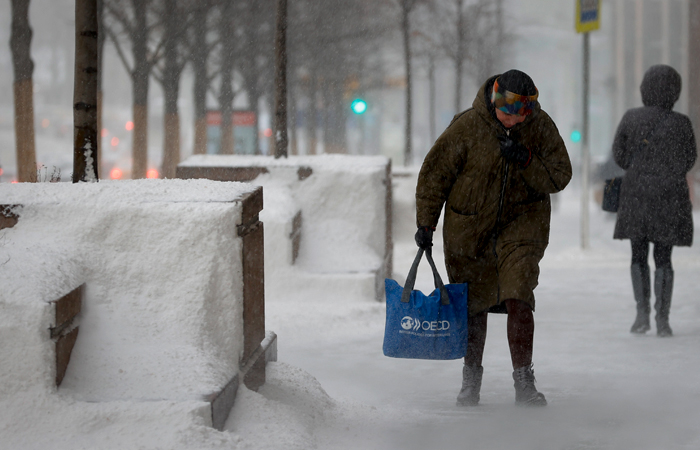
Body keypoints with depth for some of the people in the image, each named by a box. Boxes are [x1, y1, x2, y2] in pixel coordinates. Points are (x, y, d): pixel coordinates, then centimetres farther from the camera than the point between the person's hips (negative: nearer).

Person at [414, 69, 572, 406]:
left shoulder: (541, 127, -9)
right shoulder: (467, 127, -15)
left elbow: (560, 176, -5)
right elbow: (435, 173, -5)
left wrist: (526, 161, -23)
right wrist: (425, 223, -4)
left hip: (521, 222, 0)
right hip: (470, 226, 0)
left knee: (518, 298, -16)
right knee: (472, 306, 8)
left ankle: (524, 382, -13)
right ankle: (471, 380, 24)